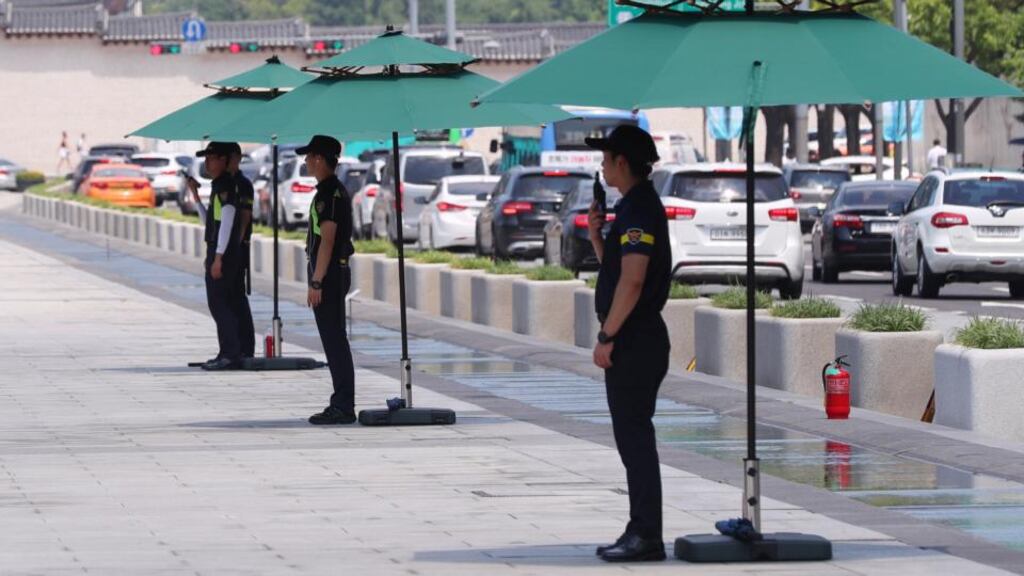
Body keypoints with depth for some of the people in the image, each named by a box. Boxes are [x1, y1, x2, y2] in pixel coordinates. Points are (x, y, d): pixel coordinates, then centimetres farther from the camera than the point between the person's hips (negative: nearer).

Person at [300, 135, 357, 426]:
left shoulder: (329, 194, -16)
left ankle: (343, 407, -8)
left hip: (328, 273, -10)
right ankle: (342, 404, 16)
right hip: (336, 272, 10)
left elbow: (327, 241, -21)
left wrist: (316, 283, -22)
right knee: (335, 341, 13)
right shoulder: (336, 191, 16)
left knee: (334, 341, -8)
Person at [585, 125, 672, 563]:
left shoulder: (639, 209, -15)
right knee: (633, 438, 13)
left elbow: (631, 280, -22)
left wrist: (607, 337, -20)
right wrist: (596, 235, 12)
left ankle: (647, 537, -7)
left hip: (634, 342, -10)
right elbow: (615, 270, 25)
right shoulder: (636, 206, 17)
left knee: (634, 437, -8)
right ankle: (641, 531, 17)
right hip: (635, 341, 10)